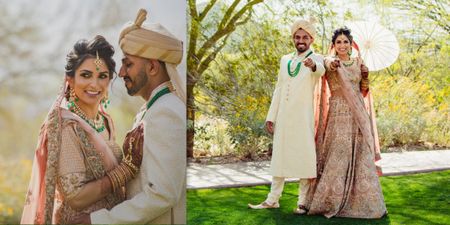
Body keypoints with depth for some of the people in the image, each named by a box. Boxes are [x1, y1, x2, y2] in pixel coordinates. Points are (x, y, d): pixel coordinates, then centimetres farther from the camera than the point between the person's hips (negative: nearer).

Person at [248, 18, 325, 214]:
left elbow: (321, 70, -26)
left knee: (304, 156, -4)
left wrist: (313, 65, -50)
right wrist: (271, 116, 9)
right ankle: (273, 199, 13)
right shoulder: (285, 60, 13)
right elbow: (278, 89, 14)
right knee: (279, 155, 7)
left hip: (303, 117, -4)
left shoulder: (316, 58, -1)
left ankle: (302, 201, 4)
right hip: (283, 116, 5)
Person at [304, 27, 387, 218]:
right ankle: (330, 201, 6)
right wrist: (333, 65, -50)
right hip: (338, 115, -4)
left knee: (361, 158, 4)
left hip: (358, 115, 4)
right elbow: (328, 64, -26)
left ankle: (361, 201, 14)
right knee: (337, 157, -5)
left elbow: (363, 92, 15)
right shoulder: (330, 61, -1)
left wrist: (365, 76, -3)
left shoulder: (358, 62, 13)